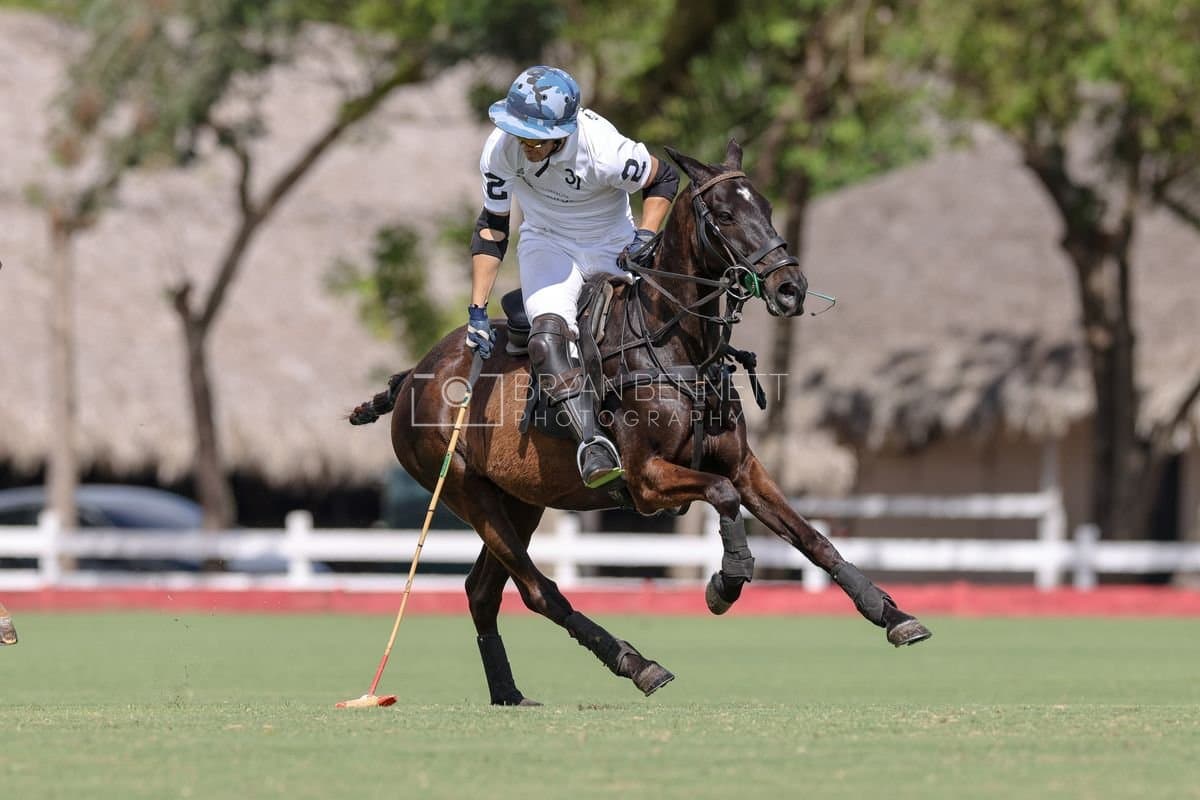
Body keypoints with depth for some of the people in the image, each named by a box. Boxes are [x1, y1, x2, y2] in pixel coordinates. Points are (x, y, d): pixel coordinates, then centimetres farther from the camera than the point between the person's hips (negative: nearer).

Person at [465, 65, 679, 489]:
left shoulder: (605, 150, -29)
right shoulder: (501, 149, -21)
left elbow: (664, 179, -8)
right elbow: (491, 230, -8)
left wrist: (646, 235, -23)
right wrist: (477, 312, -11)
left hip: (614, 245, 0)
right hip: (547, 244, 0)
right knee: (549, 332, -28)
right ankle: (591, 443, -36)